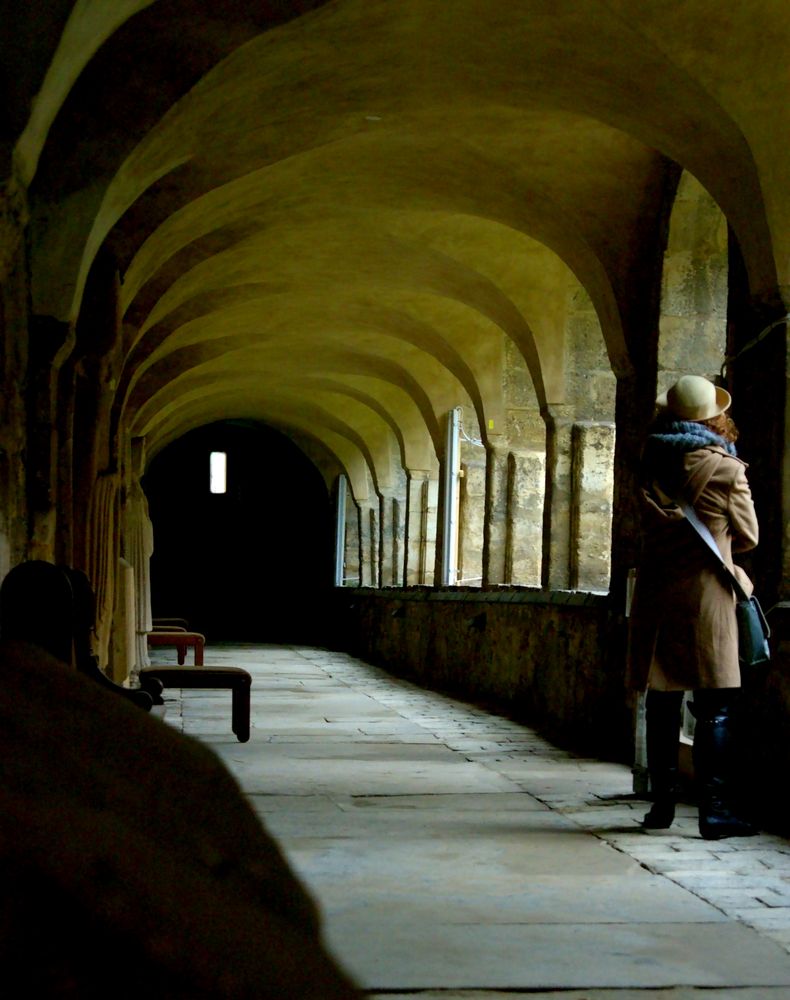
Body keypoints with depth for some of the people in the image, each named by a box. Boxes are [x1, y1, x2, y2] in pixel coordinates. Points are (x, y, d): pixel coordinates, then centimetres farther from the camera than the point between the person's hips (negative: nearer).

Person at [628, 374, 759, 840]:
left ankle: (662, 803, 15)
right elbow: (748, 537, 3)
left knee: (662, 704, 10)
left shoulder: (653, 466, 5)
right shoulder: (726, 470, -7)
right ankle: (716, 809, -3)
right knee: (716, 709, -1)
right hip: (706, 596, -4)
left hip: (656, 596, 4)